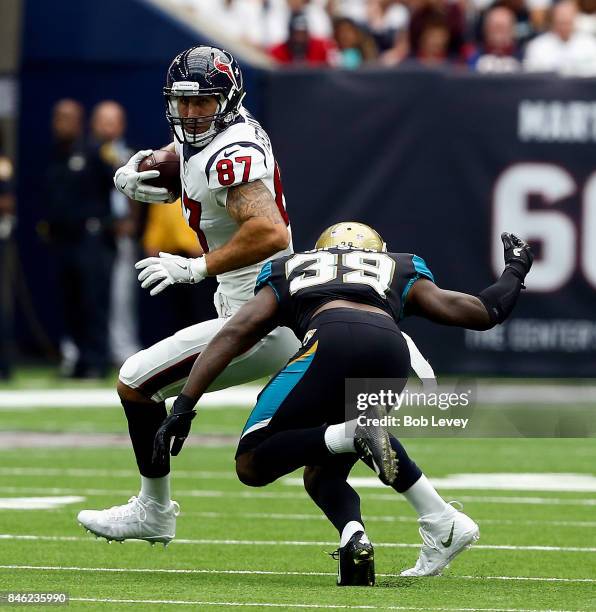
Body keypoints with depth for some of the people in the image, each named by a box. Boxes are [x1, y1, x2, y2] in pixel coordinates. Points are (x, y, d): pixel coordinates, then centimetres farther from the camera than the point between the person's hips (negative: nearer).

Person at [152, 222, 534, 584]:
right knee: (322, 473, 22)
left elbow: (234, 334, 24)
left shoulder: (288, 271, 37)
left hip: (333, 342, -3)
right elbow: (484, 313, 37)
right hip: (393, 350, 3)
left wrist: (184, 407, 19)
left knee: (252, 464, 3)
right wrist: (515, 273, 59)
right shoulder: (402, 271, 39)